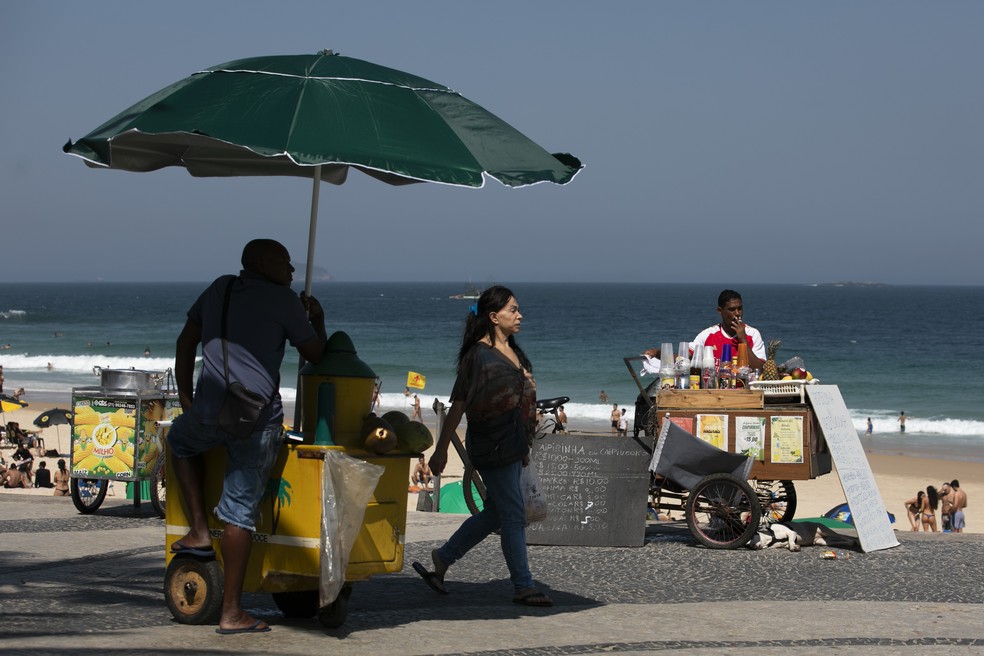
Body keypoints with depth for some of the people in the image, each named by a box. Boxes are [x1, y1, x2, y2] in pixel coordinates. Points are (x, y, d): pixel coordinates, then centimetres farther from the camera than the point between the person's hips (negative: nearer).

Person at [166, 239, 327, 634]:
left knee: (181, 441, 36)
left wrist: (185, 394, 28)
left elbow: (186, 342, 20)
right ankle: (231, 612, 3)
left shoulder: (220, 289, 16)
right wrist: (317, 320, 28)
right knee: (241, 511, 2)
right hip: (259, 419, -3)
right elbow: (315, 354, 10)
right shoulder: (284, 300, 3)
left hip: (208, 412, 3)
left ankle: (199, 531, 24)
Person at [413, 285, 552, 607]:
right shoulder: (479, 354, -13)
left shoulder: (513, 351, 13)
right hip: (491, 444, -9)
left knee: (495, 513, 14)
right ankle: (523, 586, 4)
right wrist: (441, 449, -11)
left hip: (513, 444, 9)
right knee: (513, 514, -4)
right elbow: (458, 404, -12)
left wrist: (524, 447, 24)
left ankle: (441, 560, 25)